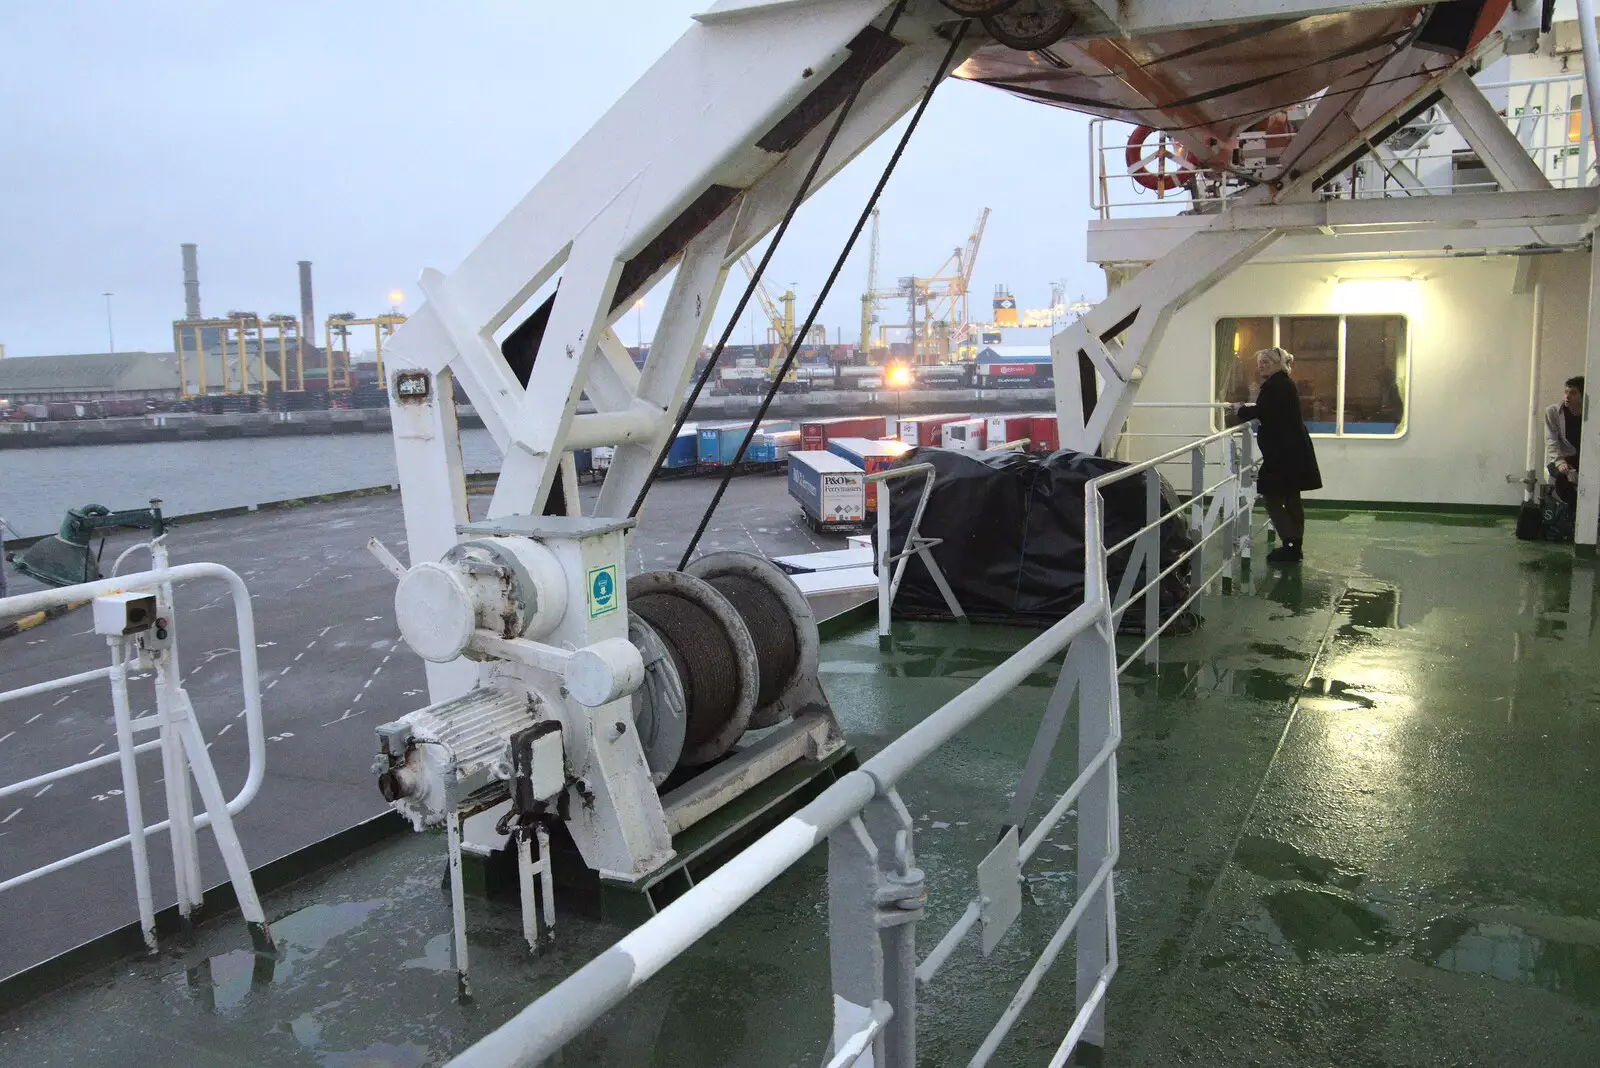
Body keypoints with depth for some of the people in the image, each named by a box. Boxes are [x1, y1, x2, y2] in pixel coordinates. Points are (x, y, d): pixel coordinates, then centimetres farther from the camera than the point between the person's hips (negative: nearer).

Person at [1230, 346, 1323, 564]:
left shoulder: (1275, 384, -15)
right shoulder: (1285, 383, 18)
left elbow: (1260, 412, -23)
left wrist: (1240, 411, -7)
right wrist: (1244, 409, 8)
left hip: (1283, 453, -11)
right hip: (1294, 450, 11)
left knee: (1273, 499, -6)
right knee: (1291, 499, 14)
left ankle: (1292, 546, -6)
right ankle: (1295, 547, 21)